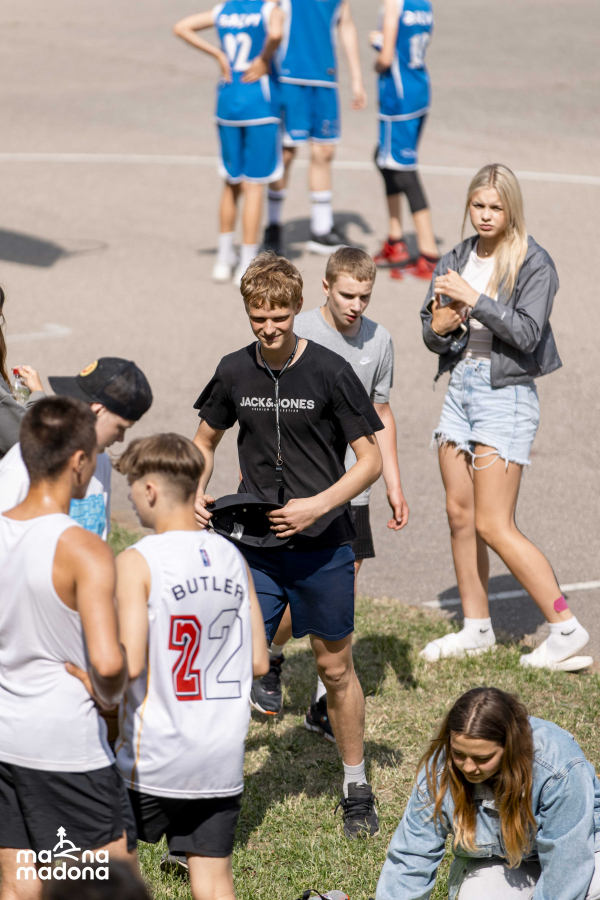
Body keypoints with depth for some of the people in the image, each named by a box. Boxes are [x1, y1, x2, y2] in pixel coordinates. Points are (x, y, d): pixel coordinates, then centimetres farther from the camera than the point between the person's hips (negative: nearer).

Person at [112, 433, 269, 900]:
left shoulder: (137, 562, -12)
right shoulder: (232, 558, 5)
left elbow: (128, 664, -19)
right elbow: (258, 662, 8)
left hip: (152, 761, -5)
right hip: (223, 760, 5)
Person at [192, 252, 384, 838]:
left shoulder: (329, 372, -10)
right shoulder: (234, 372, 0)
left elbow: (370, 460, -7)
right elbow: (204, 441, 16)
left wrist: (317, 506, -20)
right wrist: (197, 494, -3)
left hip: (323, 547, -2)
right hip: (256, 548, 2)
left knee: (335, 668, 11)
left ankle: (356, 789, 29)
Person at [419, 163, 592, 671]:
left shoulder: (534, 265, -9)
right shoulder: (456, 261, 9)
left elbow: (526, 333, -20)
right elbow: (431, 336, 9)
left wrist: (473, 299, -23)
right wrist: (441, 327, -13)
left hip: (506, 396, -7)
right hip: (461, 386, 7)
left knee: (494, 526, -9)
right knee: (460, 513, 9)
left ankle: (566, 629, -2)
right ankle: (477, 628, 22)